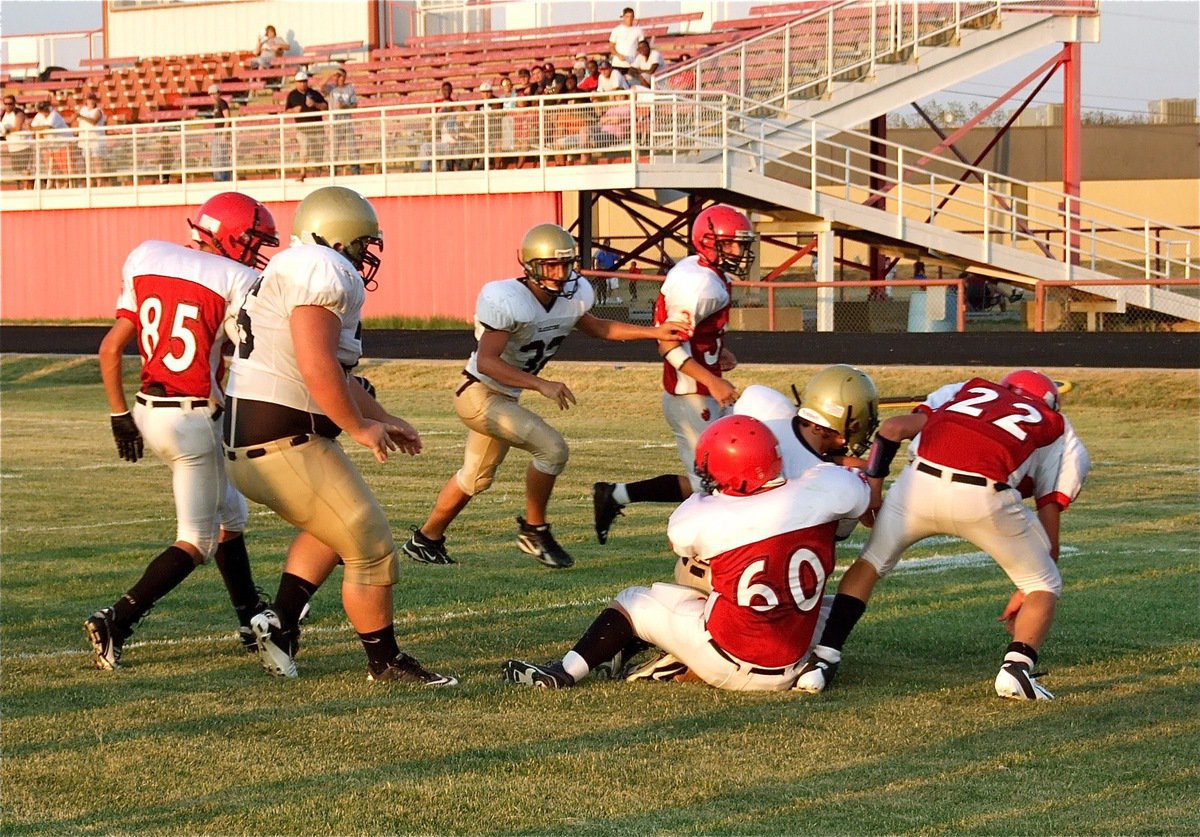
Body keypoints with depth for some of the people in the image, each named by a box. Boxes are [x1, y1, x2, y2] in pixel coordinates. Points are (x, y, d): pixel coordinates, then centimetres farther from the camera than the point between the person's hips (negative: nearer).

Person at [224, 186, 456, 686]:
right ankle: (386, 662, 14)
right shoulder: (324, 272, -14)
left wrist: (382, 419, 30)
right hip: (284, 444, -10)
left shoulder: (290, 273, 19)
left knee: (331, 531, 29)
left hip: (245, 443, 11)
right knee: (370, 549, 1)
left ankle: (280, 621, 17)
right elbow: (317, 368, -24)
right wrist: (359, 427, -12)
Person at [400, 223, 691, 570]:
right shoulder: (508, 301, -27)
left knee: (476, 478, 22)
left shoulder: (570, 297, -3)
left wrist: (655, 332, 6)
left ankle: (425, 540, 39)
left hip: (504, 398, 9)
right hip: (479, 394, -9)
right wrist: (542, 385, -40)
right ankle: (534, 531, -3)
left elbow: (597, 328, 16)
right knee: (551, 448, -20)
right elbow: (486, 361, -32)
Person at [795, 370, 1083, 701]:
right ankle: (1017, 667, -2)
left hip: (920, 481, 2)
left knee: (869, 565, 27)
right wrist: (1026, 592, 35)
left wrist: (873, 485, 23)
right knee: (1044, 587, 20)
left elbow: (895, 427, 18)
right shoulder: (1056, 430, 31)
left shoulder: (966, 391, 36)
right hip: (984, 495, -2)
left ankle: (822, 660, 17)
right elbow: (1048, 522, 26)